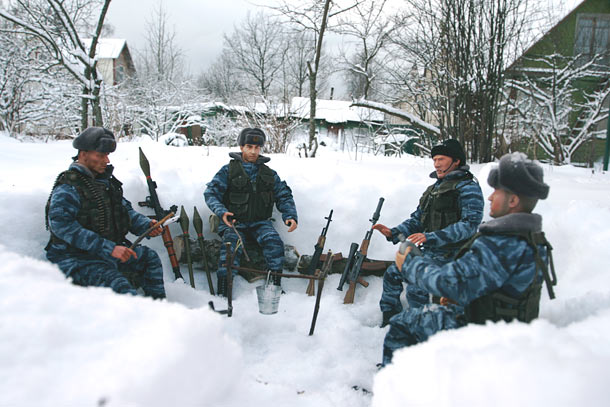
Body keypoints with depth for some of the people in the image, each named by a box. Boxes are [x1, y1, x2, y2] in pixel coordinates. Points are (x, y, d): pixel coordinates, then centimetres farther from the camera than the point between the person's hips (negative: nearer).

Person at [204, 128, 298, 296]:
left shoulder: (269, 173, 13)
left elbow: (284, 196, 13)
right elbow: (211, 193, -4)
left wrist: (291, 216, -6)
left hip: (259, 222, 2)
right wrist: (222, 212, -23)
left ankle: (276, 285, -17)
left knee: (274, 242, -26)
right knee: (231, 244, -29)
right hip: (234, 222, -2)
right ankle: (223, 291, -26)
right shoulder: (228, 170, 4)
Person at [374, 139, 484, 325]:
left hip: (449, 254, -9)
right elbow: (417, 219, 19)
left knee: (416, 288, -23)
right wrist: (393, 233, 3)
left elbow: (470, 224, -21)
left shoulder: (468, 187, -10)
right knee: (391, 274, 10)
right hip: (428, 252, 9)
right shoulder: (434, 188, 17)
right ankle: (389, 322, 24)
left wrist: (430, 237, -28)